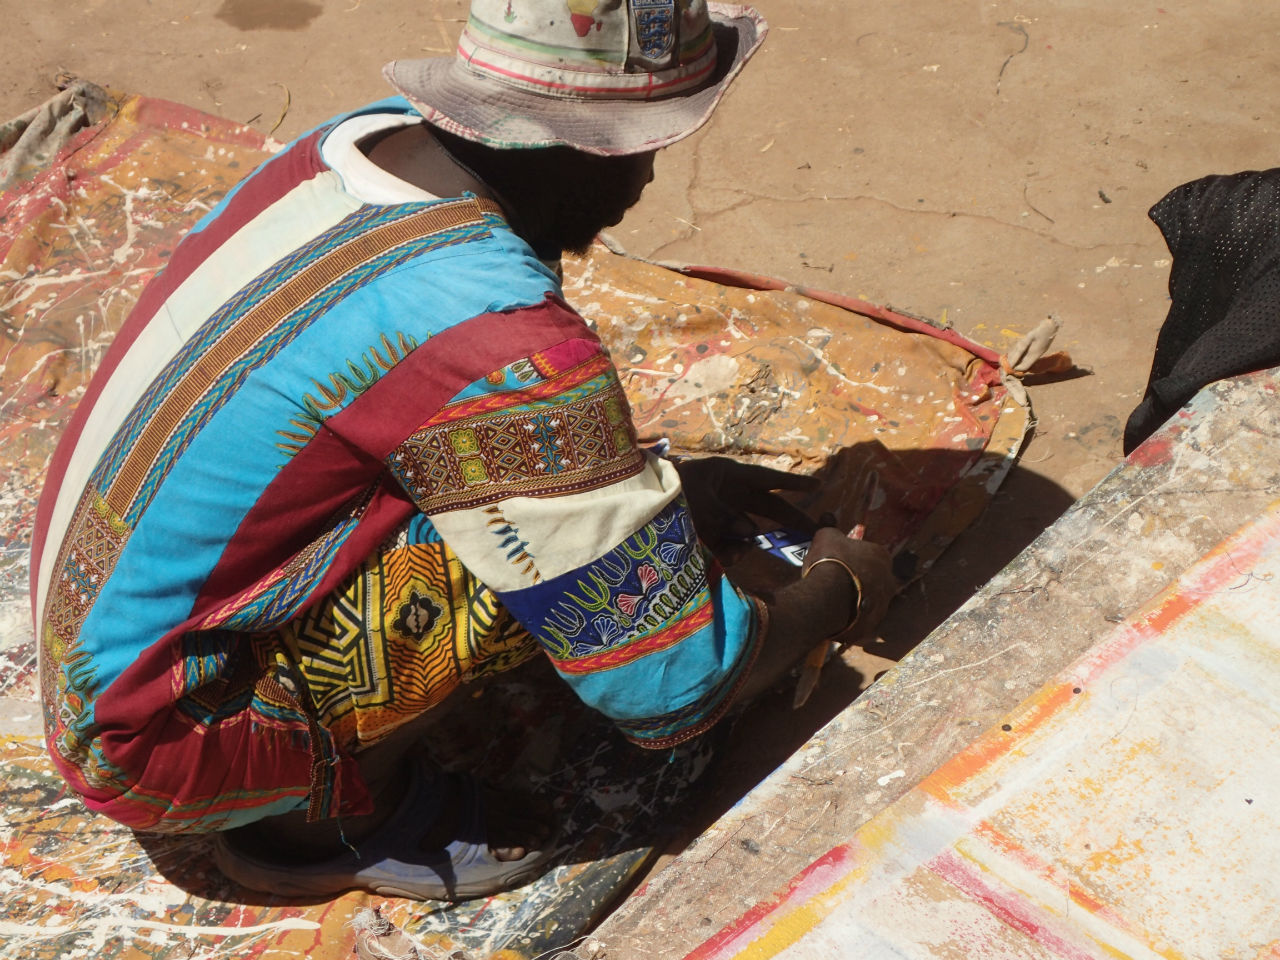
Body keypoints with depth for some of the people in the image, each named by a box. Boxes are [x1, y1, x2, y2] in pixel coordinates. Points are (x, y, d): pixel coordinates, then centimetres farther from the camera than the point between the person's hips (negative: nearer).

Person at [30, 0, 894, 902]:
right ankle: (321, 818, -1)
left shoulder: (363, 138, -5)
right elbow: (670, 688, -22)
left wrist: (665, 481, 13)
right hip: (157, 745, -8)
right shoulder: (504, 345, -31)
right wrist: (839, 592, -2)